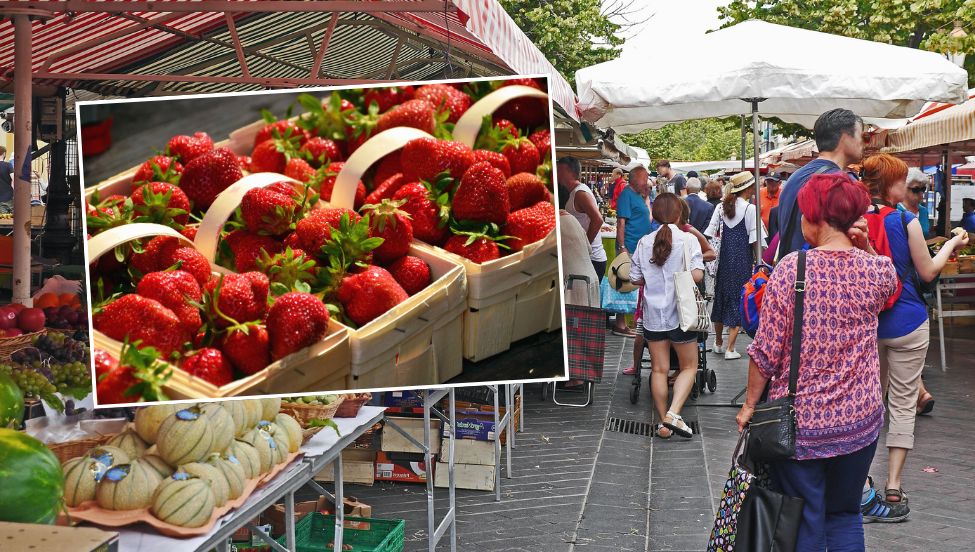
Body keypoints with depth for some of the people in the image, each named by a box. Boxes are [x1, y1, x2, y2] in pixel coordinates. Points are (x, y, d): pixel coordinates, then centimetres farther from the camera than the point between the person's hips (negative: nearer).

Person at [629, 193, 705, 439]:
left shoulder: (644, 243, 1)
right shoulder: (688, 239, -8)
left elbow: (636, 278, 5)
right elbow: (696, 275, -16)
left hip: (653, 315, 3)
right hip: (680, 314, -3)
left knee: (659, 369, 10)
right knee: (689, 367, 10)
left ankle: (664, 422, 13)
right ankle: (673, 413, -7)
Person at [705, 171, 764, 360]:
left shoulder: (721, 207, 4)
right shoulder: (750, 209, -11)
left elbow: (709, 233, 3)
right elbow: (754, 240, -13)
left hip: (724, 257, 5)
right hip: (742, 259, -5)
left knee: (721, 297, 17)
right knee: (738, 300, 1)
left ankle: (718, 343, 31)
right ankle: (730, 349, -1)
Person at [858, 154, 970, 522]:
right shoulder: (906, 221, -13)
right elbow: (928, 272, -2)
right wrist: (952, 245, 13)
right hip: (906, 324, -3)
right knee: (903, 404, 6)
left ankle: (861, 488, 13)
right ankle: (893, 490, 6)